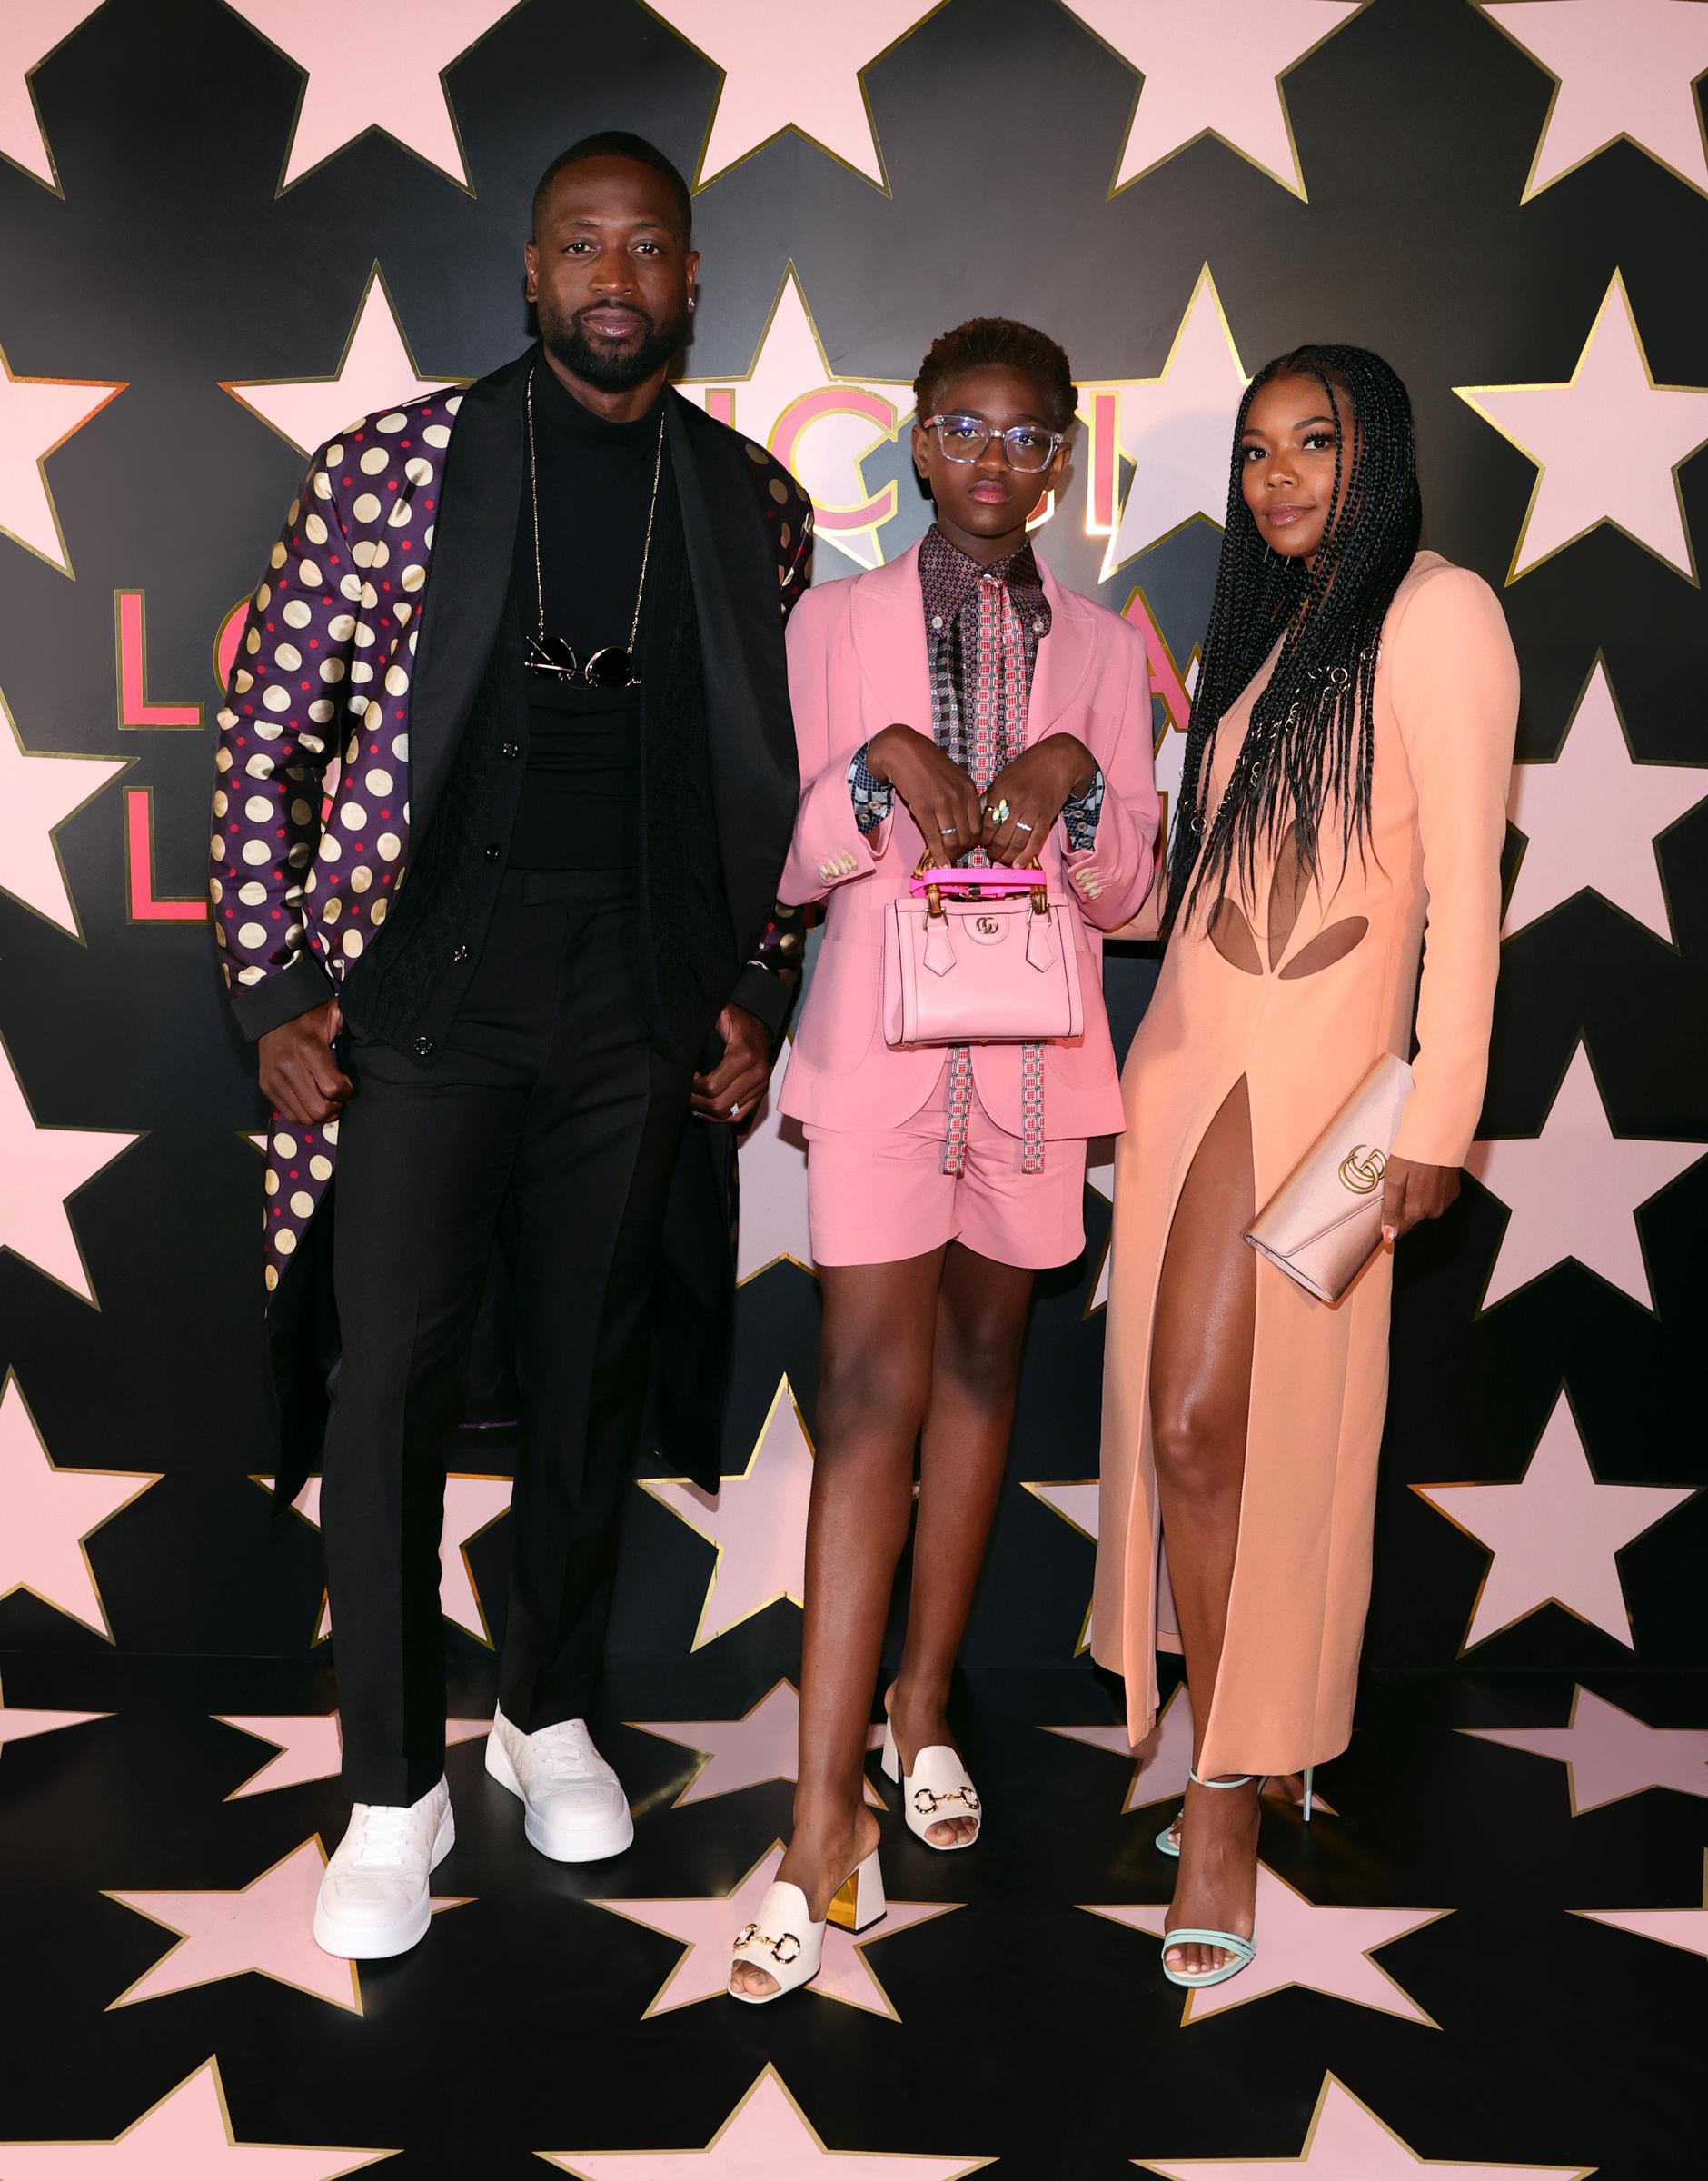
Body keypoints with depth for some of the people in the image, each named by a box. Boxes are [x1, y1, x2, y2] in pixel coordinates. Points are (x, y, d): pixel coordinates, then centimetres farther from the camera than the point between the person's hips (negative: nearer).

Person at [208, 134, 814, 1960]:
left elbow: (772, 778, 13)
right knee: (396, 1370, -2)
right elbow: (271, 732, 0)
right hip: (429, 979, -2)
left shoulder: (753, 505, 8)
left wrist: (751, 991, 6)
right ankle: (394, 1789, 14)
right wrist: (275, 989, -5)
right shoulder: (397, 463, 0)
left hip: (637, 1003, 3)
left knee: (590, 1370, 11)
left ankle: (547, 1712, 32)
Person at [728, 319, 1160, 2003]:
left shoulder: (1102, 648, 10)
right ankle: (823, 1825, -8)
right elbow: (786, 863, 3)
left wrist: (1075, 778, -10)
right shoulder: (834, 624, 6)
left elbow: (1127, 890, 8)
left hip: (1031, 1055, 3)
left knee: (980, 1365, 10)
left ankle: (924, 1706, 28)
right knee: (872, 1391, -10)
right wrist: (884, 770, -14)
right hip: (878, 1044, -2)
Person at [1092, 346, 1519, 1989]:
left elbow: (1464, 888, -10)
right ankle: (1251, 1749, 22)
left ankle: (1225, 1792, 6)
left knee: (1206, 1423, -10)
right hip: (1189, 1049, 7)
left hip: (1318, 1070, -7)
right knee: (1179, 1421, 7)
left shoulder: (1438, 614, -5)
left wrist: (1436, 1120, -12)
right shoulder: (1266, 633, 20)